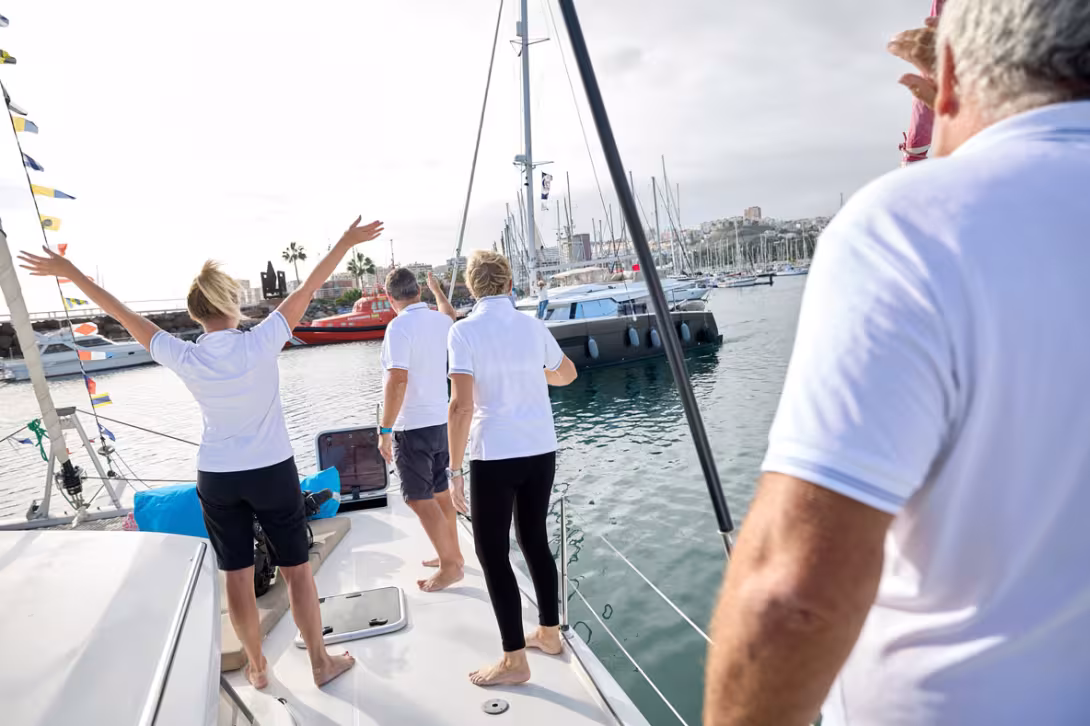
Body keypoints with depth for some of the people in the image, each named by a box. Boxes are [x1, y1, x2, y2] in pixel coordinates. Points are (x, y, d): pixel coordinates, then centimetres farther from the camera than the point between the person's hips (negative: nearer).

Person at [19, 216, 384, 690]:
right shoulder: (261, 343, -17)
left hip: (216, 479, 3)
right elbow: (307, 290, -11)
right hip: (272, 472, -2)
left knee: (237, 577, 15)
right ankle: (321, 662, 24)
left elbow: (126, 317, 1)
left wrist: (70, 273, 15)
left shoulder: (184, 359, -11)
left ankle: (257, 667, 32)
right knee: (297, 569, 10)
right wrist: (346, 242, -3)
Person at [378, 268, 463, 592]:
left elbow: (397, 380, -25)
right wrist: (437, 290, 49)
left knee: (420, 499, 2)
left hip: (413, 426, -8)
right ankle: (452, 553, 30)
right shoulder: (440, 320, 5)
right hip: (441, 421, 8)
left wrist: (384, 429, -19)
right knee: (440, 494, 18)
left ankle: (450, 566, 8)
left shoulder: (400, 326, -17)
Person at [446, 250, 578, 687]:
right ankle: (549, 633, 34)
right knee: (534, 539, 20)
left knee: (493, 553, 8)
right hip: (541, 451, 5)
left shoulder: (464, 331, -10)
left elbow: (462, 406, -17)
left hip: (495, 456, -5)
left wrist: (454, 470, -11)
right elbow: (566, 374, 21)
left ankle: (514, 661, 16)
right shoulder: (534, 326, 4)